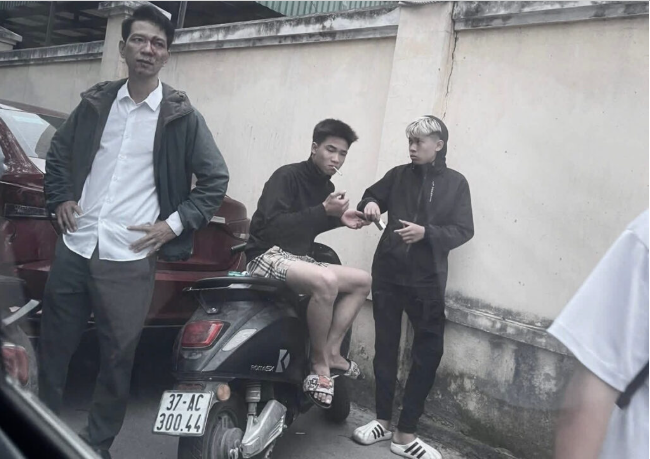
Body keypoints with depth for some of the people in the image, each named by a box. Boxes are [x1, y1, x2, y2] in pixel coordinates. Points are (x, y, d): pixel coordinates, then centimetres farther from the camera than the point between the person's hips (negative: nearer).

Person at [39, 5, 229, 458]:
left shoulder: (182, 116, -2)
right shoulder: (96, 102, 9)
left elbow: (216, 179, 1)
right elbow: (58, 152, 22)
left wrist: (174, 224, -6)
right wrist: (60, 197, 8)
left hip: (128, 259, -3)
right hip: (74, 248, 4)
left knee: (117, 360, 5)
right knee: (53, 348, 14)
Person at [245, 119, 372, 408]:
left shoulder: (327, 187, 10)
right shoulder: (287, 176, -15)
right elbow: (270, 227, -26)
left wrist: (338, 219, 7)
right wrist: (324, 210, -27)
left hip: (298, 259, 9)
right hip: (268, 255, -9)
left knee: (362, 281, 4)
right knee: (326, 282, -35)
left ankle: (332, 351, -2)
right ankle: (319, 364, -17)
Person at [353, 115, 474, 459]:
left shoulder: (456, 183, 1)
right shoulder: (398, 175, 6)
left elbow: (464, 231, -4)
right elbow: (372, 196, 19)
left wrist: (426, 232, -19)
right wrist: (369, 204, -5)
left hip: (427, 280, -1)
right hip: (388, 274, 2)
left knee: (428, 354, 0)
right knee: (385, 348, 10)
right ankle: (383, 420, 26)